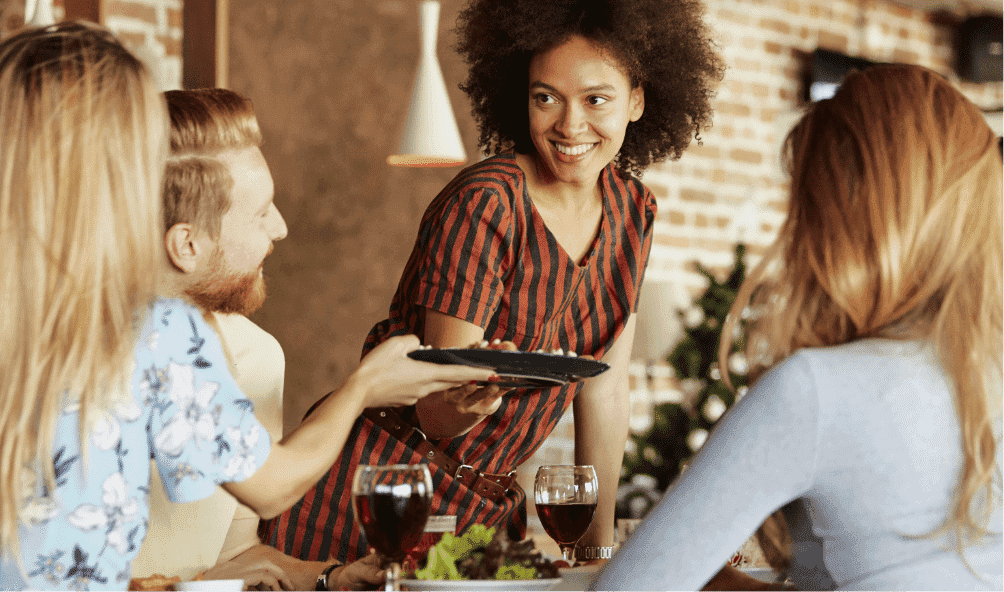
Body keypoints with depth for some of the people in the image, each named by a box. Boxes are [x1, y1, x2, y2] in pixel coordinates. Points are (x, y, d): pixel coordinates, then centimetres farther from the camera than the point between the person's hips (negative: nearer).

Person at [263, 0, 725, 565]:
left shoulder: (633, 211, -1)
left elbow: (605, 390, 4)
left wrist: (601, 541, 3)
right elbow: (437, 416, -20)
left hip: (494, 498, 6)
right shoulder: (485, 204, -21)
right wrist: (469, 399, -42)